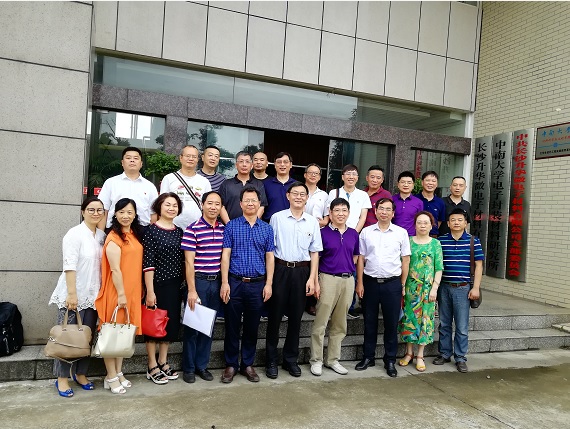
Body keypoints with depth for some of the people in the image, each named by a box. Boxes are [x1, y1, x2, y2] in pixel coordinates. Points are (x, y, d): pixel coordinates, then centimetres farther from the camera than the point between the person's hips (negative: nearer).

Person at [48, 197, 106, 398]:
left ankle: (80, 373, 26)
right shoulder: (75, 234, -10)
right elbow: (69, 266, -16)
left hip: (92, 295, 6)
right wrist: (72, 293, -20)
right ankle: (62, 378, 15)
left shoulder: (102, 236, 9)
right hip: (73, 295, -6)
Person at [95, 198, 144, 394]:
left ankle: (119, 372, 27)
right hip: (117, 292, -8)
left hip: (132, 292, 8)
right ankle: (111, 377, 15)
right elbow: (115, 269, -17)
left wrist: (134, 292, 12)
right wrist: (121, 294, -18)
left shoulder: (135, 235, 10)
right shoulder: (114, 237, -13)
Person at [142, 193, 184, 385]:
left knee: (171, 323, 13)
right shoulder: (152, 231, -9)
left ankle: (163, 362, 28)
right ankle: (152, 367, 18)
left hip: (175, 284, 6)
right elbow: (148, 263, -13)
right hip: (157, 284, -6)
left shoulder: (179, 231, 8)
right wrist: (150, 291, -16)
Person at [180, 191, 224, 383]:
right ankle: (188, 368, 20)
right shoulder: (193, 229, -9)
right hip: (198, 281, -5)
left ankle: (202, 365, 26)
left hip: (217, 282, 5)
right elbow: (189, 262, -11)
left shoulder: (223, 229, 7)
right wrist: (192, 290, -14)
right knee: (193, 326, 5)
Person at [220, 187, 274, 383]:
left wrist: (268, 284, 0)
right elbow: (225, 255, -2)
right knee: (232, 326, 7)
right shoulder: (231, 226, 2)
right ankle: (231, 365, 22)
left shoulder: (267, 228, 7)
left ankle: (248, 364, 26)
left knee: (252, 327, 11)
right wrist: (225, 283, -8)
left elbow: (270, 257, 7)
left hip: (257, 284, 2)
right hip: (235, 282, -2)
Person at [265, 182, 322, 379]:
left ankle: (291, 359, 26)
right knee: (275, 315, 5)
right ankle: (271, 361, 19)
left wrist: (312, 278, 1)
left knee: (296, 316, 10)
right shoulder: (277, 218, -1)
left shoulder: (312, 222, 6)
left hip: (302, 271, 2)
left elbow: (314, 252, 8)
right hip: (280, 269, -2)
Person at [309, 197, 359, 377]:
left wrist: (347, 267, 3)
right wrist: (316, 282, -9)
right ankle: (316, 360, 12)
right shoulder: (323, 233, -3)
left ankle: (333, 359, 24)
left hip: (348, 280, 5)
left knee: (340, 324, 12)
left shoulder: (353, 234, 9)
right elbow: (315, 259, -3)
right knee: (320, 323, -1)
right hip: (328, 279, -4)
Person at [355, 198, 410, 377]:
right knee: (369, 322, 11)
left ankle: (390, 360, 21)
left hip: (392, 283, -1)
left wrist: (403, 285, 1)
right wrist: (359, 283, -1)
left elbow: (405, 260, 4)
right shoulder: (366, 232, 3)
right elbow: (361, 259, 4)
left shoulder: (401, 233, 2)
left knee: (391, 324, 7)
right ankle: (368, 357, 25)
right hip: (370, 282, 1)